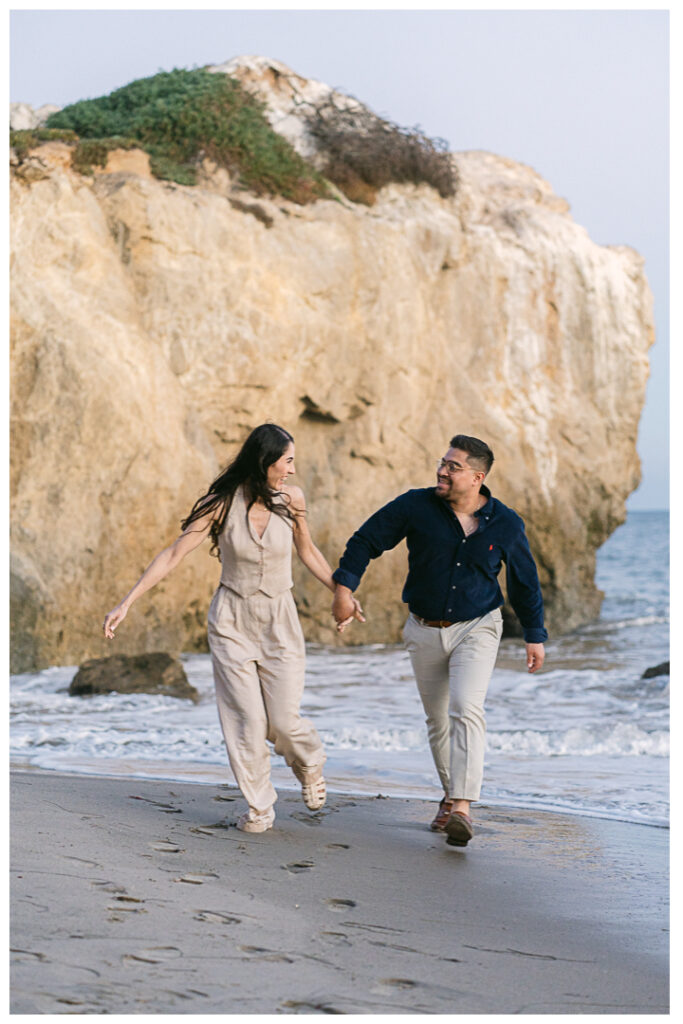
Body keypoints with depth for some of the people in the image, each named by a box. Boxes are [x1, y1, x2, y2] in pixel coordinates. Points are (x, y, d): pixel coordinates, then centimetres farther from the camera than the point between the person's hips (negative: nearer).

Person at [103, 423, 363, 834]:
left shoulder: (291, 499, -6)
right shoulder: (221, 503, -12)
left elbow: (308, 551, 12)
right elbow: (173, 555, -11)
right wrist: (126, 603, -16)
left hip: (279, 620, 1)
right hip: (231, 620, -1)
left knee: (283, 721, -4)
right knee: (247, 719, -5)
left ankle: (309, 762, 30)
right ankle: (259, 807, 12)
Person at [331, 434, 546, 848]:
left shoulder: (506, 524, -6)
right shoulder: (416, 506, -8)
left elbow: (525, 581, 7)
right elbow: (367, 539, 0)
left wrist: (535, 635, 10)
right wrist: (345, 586, -10)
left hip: (477, 629, -2)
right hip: (425, 631, 2)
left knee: (466, 708, -22)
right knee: (438, 720, 10)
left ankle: (462, 807, -29)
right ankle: (451, 795, 30)